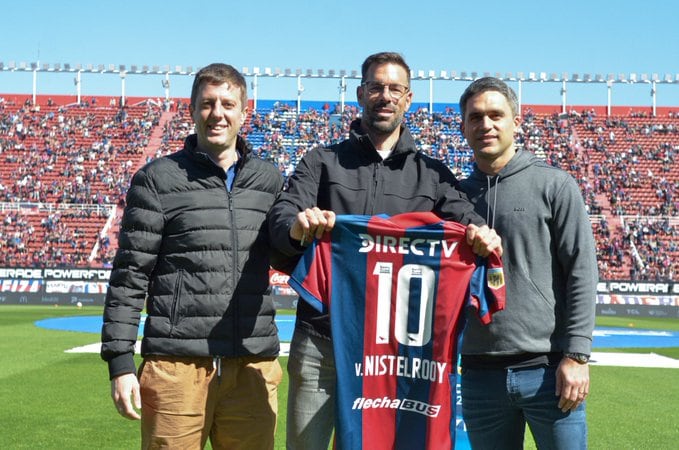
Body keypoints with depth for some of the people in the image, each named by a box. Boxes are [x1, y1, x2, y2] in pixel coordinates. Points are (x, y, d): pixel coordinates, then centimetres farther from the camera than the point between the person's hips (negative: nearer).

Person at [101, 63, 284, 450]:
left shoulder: (270, 180, 12)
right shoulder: (158, 179, 3)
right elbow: (130, 275, 0)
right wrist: (120, 361, -4)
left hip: (253, 366, 3)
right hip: (177, 364, -3)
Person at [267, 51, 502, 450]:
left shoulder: (432, 175, 12)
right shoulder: (323, 162, 8)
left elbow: (465, 216, -2)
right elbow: (283, 214, -7)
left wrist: (482, 234, -27)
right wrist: (298, 226, -32)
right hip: (321, 341, -1)